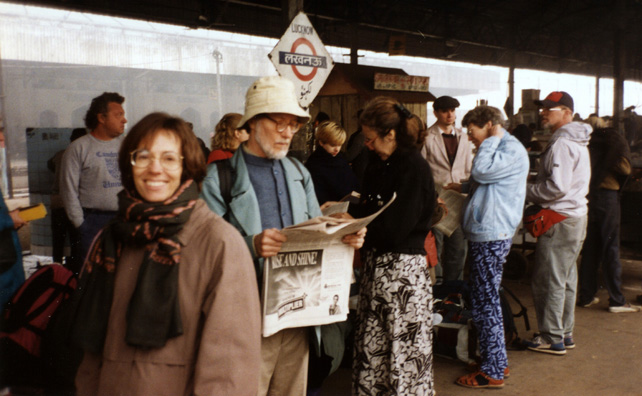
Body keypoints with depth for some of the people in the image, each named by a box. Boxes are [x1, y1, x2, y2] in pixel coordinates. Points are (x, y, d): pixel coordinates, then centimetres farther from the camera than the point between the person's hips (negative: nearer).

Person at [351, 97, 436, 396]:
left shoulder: (414, 168, -15)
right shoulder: (379, 165, 10)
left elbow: (394, 228, -20)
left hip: (402, 268, -8)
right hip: (375, 264, 8)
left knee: (403, 348, 3)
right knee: (369, 344, 14)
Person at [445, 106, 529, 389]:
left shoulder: (512, 150, -13)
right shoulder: (499, 149, 19)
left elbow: (482, 171, -26)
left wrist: (493, 138, -17)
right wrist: (464, 188, 17)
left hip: (492, 237, -11)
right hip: (484, 234, 11)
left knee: (486, 301, -5)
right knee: (484, 299, 17)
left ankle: (493, 372, 5)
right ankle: (496, 360, 29)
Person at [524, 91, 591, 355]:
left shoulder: (561, 144, -17)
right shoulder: (578, 142, 16)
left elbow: (557, 187, -24)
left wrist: (526, 192, -11)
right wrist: (533, 191, 13)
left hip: (559, 220, -10)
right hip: (576, 216, 10)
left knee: (548, 280, -3)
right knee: (566, 278, 16)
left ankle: (552, 339, 5)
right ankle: (565, 333, 25)